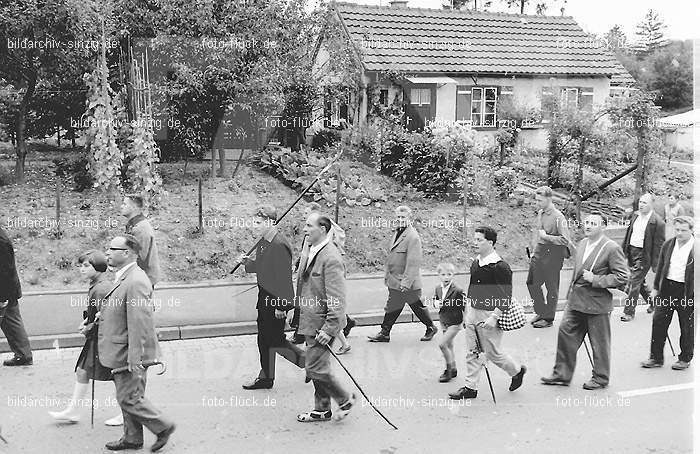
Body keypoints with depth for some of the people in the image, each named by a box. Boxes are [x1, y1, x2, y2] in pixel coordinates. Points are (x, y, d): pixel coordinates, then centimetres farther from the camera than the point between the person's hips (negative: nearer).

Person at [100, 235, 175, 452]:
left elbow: (139, 324, -26)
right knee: (126, 397, 18)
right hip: (120, 353, 10)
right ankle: (132, 438, 31)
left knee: (129, 398, -1)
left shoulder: (136, 282, -25)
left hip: (129, 354, -10)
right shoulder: (123, 277, 8)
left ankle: (163, 427, 15)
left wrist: (134, 358, -25)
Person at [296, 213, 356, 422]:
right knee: (316, 367, 16)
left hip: (322, 323, -9)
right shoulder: (311, 252, 8)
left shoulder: (331, 258, -21)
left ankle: (346, 399, 15)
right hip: (310, 321, 9)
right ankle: (322, 409, 29)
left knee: (316, 368, -4)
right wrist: (298, 311, 20)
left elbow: (337, 299, -23)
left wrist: (329, 329, -24)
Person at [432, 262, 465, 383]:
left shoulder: (458, 290, -19)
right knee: (449, 346, 17)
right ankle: (453, 369, 31)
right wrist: (436, 303, -7)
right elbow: (435, 299, 17)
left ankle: (449, 368, 2)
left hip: (455, 323, -7)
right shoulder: (438, 288, 1)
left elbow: (464, 306, -15)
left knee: (442, 344, -14)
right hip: (444, 322, 7)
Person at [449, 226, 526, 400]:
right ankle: (470, 387, 17)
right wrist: (467, 314, 17)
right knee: (472, 353, 10)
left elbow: (506, 297, -17)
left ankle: (517, 371, 29)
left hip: (489, 315, -7)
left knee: (492, 353, 6)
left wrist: (494, 317, -22)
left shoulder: (500, 267, -18)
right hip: (473, 312, 7)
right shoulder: (475, 263, 6)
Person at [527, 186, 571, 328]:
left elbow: (565, 240, -21)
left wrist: (546, 237, -20)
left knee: (551, 288, 4)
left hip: (552, 256, -8)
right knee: (532, 283, 11)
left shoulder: (558, 217, -16)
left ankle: (548, 318, 14)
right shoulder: (540, 213, 9)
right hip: (538, 255, 8)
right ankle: (540, 312, 26)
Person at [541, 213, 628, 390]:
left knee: (599, 343, 6)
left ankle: (600, 378, 22)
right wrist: (570, 294, 18)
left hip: (597, 303, -7)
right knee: (565, 333, 7)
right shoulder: (582, 244, 9)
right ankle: (562, 374, 18)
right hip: (576, 301, 7)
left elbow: (622, 276, -16)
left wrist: (595, 280, -21)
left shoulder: (612, 248, -14)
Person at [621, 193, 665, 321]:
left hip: (643, 254, -7)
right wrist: (623, 250, 15)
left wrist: (655, 264, -11)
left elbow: (659, 244, -12)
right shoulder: (635, 215, 8)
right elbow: (628, 233, 17)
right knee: (639, 281, 18)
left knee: (634, 282, -7)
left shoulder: (658, 222, -14)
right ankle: (653, 302, 39)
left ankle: (629, 312, 1)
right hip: (631, 251, 7)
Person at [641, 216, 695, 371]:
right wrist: (656, 287, 14)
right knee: (659, 323, 5)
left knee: (687, 327, 7)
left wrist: (694, 295, -11)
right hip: (667, 288, 5)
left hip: (687, 291, -5)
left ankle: (685, 359, 24)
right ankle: (656, 357, 16)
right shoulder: (668, 245, 6)